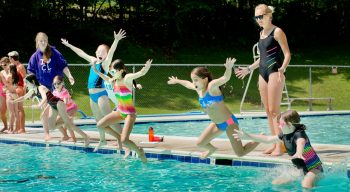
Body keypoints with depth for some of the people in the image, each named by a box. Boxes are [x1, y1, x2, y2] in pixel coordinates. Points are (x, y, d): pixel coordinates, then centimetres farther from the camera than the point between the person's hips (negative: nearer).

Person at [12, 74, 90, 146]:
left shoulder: (41, 88, -19)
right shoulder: (32, 91, 6)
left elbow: (45, 99, -37)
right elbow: (24, 97, 24)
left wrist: (39, 105, -52)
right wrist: (13, 101, 25)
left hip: (59, 104, -9)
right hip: (52, 107, 9)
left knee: (68, 123, -13)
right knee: (51, 127, 4)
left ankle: (85, 136, -12)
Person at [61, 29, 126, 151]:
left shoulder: (105, 63, -7)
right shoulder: (93, 61, 13)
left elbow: (111, 52, -24)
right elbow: (81, 53, 25)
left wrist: (116, 40, -41)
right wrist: (69, 45, 33)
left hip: (101, 94, -8)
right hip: (92, 94, 8)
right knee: (98, 119, 15)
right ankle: (102, 140, 27)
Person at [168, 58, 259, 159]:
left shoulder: (211, 87, -24)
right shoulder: (198, 89, -1)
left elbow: (225, 78, -43)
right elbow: (188, 84, 22)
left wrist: (229, 68, -63)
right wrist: (177, 81, 38)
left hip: (229, 122, -8)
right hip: (217, 124, 8)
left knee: (240, 153, -5)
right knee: (200, 143, 5)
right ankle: (212, 149, 40)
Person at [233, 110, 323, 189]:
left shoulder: (299, 134, -23)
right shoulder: (285, 135, 2)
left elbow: (301, 143, -48)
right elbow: (267, 139, 13)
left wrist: (298, 153, -72)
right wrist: (246, 135, 13)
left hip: (313, 167, -9)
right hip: (300, 168, 9)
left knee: (306, 185, -39)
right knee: (275, 183, 6)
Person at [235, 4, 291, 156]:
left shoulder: (277, 32, -6)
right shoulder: (262, 33, 17)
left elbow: (287, 54, -11)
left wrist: (282, 69, -28)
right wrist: (248, 69, 30)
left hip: (275, 73, -8)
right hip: (263, 73, 8)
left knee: (274, 110, -11)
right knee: (268, 111, 6)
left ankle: (280, 146, -11)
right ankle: (274, 144, 9)